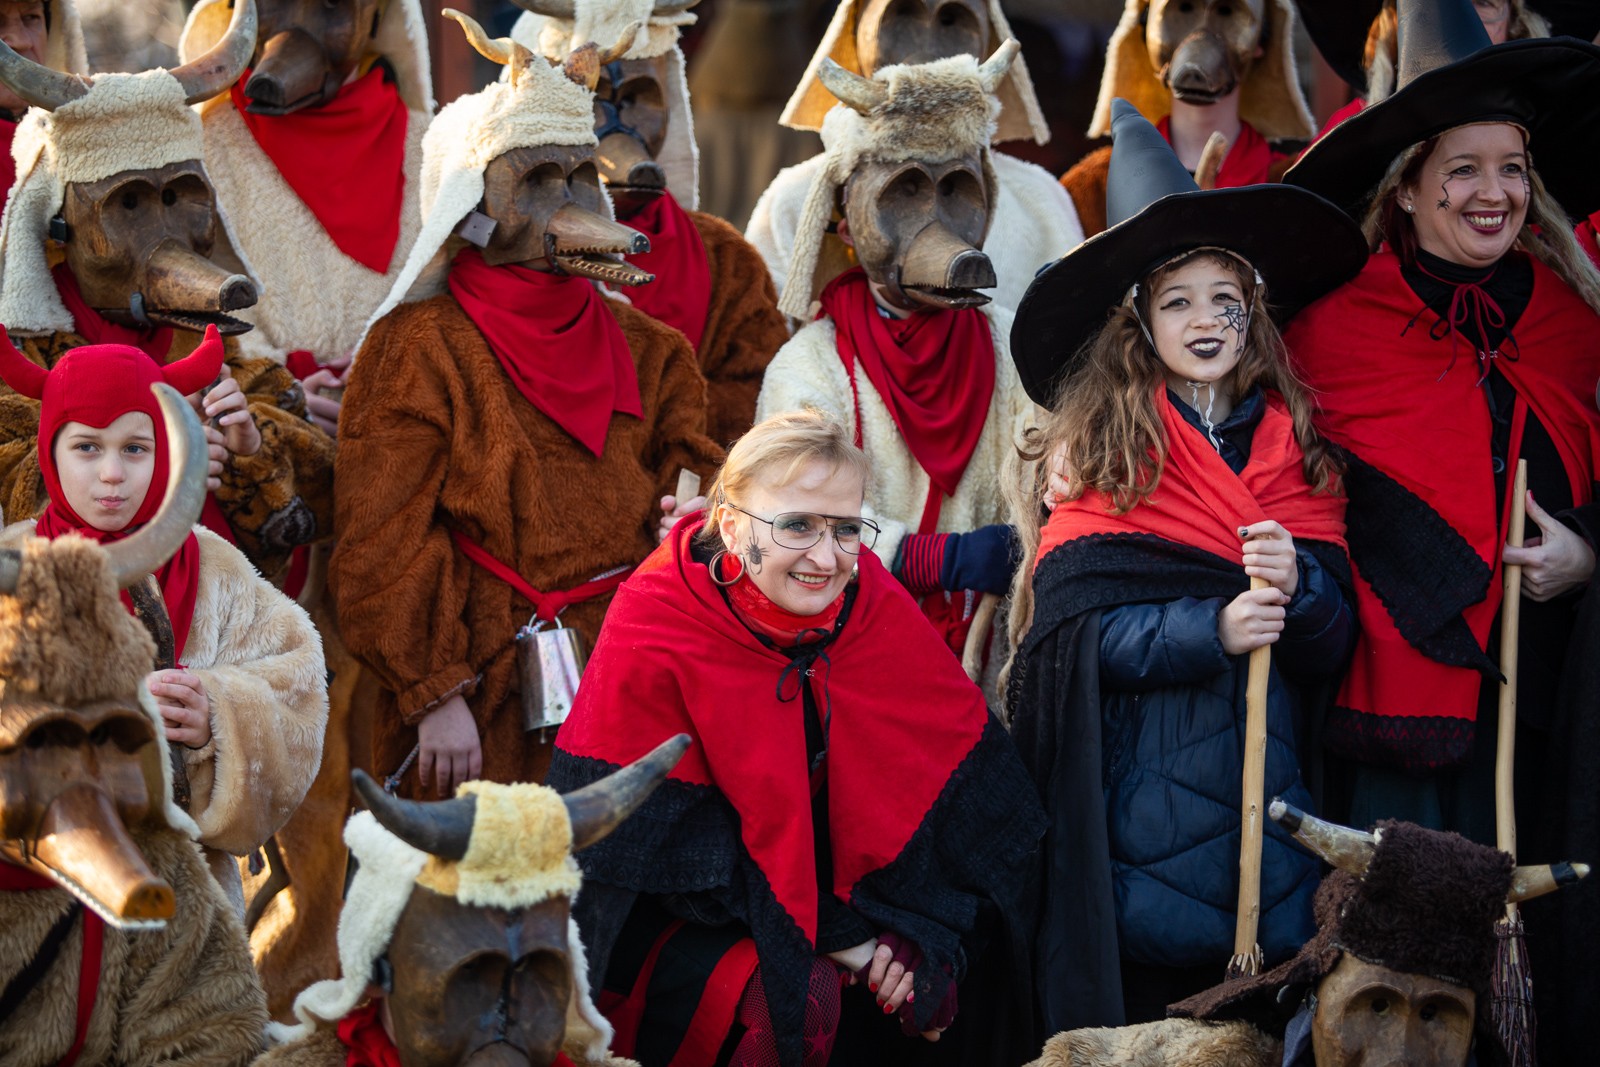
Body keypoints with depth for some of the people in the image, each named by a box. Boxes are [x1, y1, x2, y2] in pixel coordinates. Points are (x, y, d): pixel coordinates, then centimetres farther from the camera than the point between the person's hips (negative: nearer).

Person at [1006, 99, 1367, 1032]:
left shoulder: (1300, 451, 9)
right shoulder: (1101, 452, 2)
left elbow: (1333, 647, 3)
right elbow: (1075, 628, -9)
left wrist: (1298, 587, -18)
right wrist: (1213, 628, -20)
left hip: (1269, 803, 3)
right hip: (1142, 806, -3)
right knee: (1141, 1011, -2)